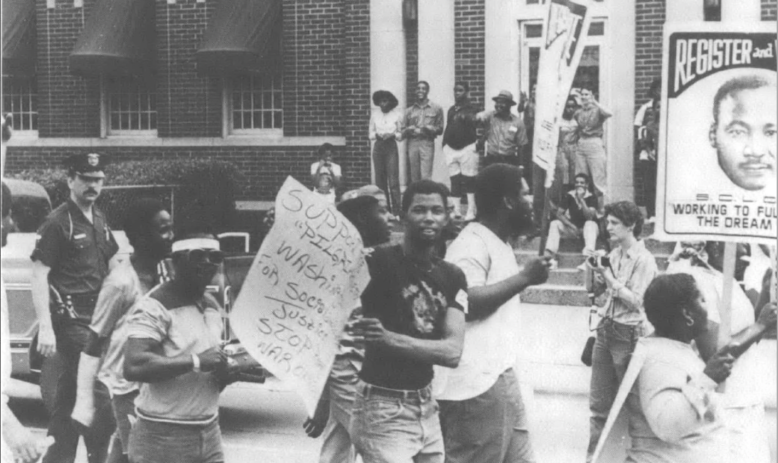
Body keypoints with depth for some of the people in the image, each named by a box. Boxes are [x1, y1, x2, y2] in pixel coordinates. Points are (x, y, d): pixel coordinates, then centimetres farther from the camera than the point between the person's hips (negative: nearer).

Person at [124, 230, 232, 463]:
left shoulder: (213, 307, 13)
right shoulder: (155, 307, -13)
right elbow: (133, 367, -28)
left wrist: (226, 370, 0)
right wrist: (196, 361, -26)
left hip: (209, 433, 8)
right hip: (162, 437, -7)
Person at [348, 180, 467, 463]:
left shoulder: (452, 277, 5)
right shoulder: (378, 262, -11)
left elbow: (453, 352, -8)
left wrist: (388, 338, -22)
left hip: (426, 407, 6)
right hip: (382, 410, -6)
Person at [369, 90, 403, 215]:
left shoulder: (397, 115, 0)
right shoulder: (375, 115, 7)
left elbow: (401, 135, 4)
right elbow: (370, 133, 9)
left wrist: (393, 135, -15)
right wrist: (377, 135, -12)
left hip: (391, 147, -3)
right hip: (378, 147, 3)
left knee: (393, 179, -8)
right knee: (380, 179, 3)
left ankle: (396, 208, -6)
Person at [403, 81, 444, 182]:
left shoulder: (436, 109, 11)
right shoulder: (409, 111, 16)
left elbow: (440, 129, 7)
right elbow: (403, 131, 14)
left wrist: (428, 129, -12)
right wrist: (409, 130, -9)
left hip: (427, 143, -3)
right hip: (412, 144, 3)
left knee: (426, 177, -13)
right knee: (414, 177, 1)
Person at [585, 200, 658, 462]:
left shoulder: (644, 259, -12)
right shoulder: (614, 254, 9)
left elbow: (636, 301, -17)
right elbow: (597, 291, 16)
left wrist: (608, 276, -18)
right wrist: (595, 271, -3)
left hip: (629, 334, -7)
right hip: (606, 329, 7)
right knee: (599, 401, 9)